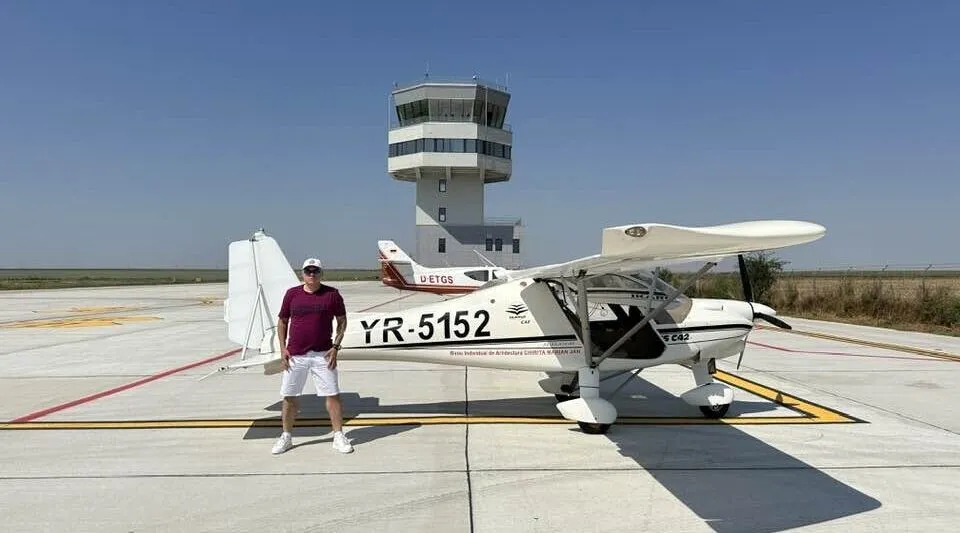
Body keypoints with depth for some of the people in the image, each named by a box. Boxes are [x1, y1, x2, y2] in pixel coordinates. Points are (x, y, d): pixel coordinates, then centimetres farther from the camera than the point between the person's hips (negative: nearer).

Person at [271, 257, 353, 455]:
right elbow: (282, 322, 11)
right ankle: (286, 436, 24)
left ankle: (339, 436, 8)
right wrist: (283, 348, 1)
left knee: (333, 395, -2)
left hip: (323, 354, -1)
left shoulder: (332, 294, 0)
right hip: (295, 355, 2)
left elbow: (342, 321, 6)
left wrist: (335, 346, -3)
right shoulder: (292, 294, 4)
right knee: (289, 396, 8)